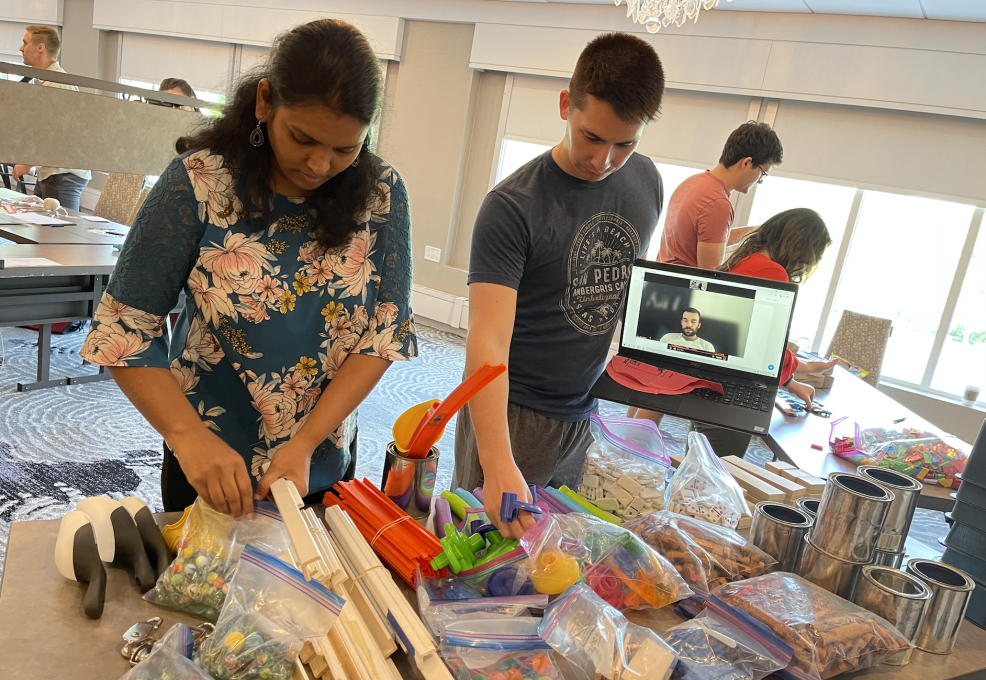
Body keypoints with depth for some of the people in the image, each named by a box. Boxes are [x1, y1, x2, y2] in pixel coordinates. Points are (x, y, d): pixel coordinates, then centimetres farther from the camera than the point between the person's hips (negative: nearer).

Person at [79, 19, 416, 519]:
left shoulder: (380, 194, -11)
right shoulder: (200, 182, -17)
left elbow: (383, 333, -11)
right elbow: (124, 327, -14)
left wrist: (305, 444, -20)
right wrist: (188, 436, -28)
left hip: (324, 465, 2)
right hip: (210, 464, -2)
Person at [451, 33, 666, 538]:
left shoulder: (646, 181, -1)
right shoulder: (512, 206, -21)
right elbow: (488, 340, -30)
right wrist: (498, 466, -42)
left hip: (587, 415, 6)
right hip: (510, 412, -5)